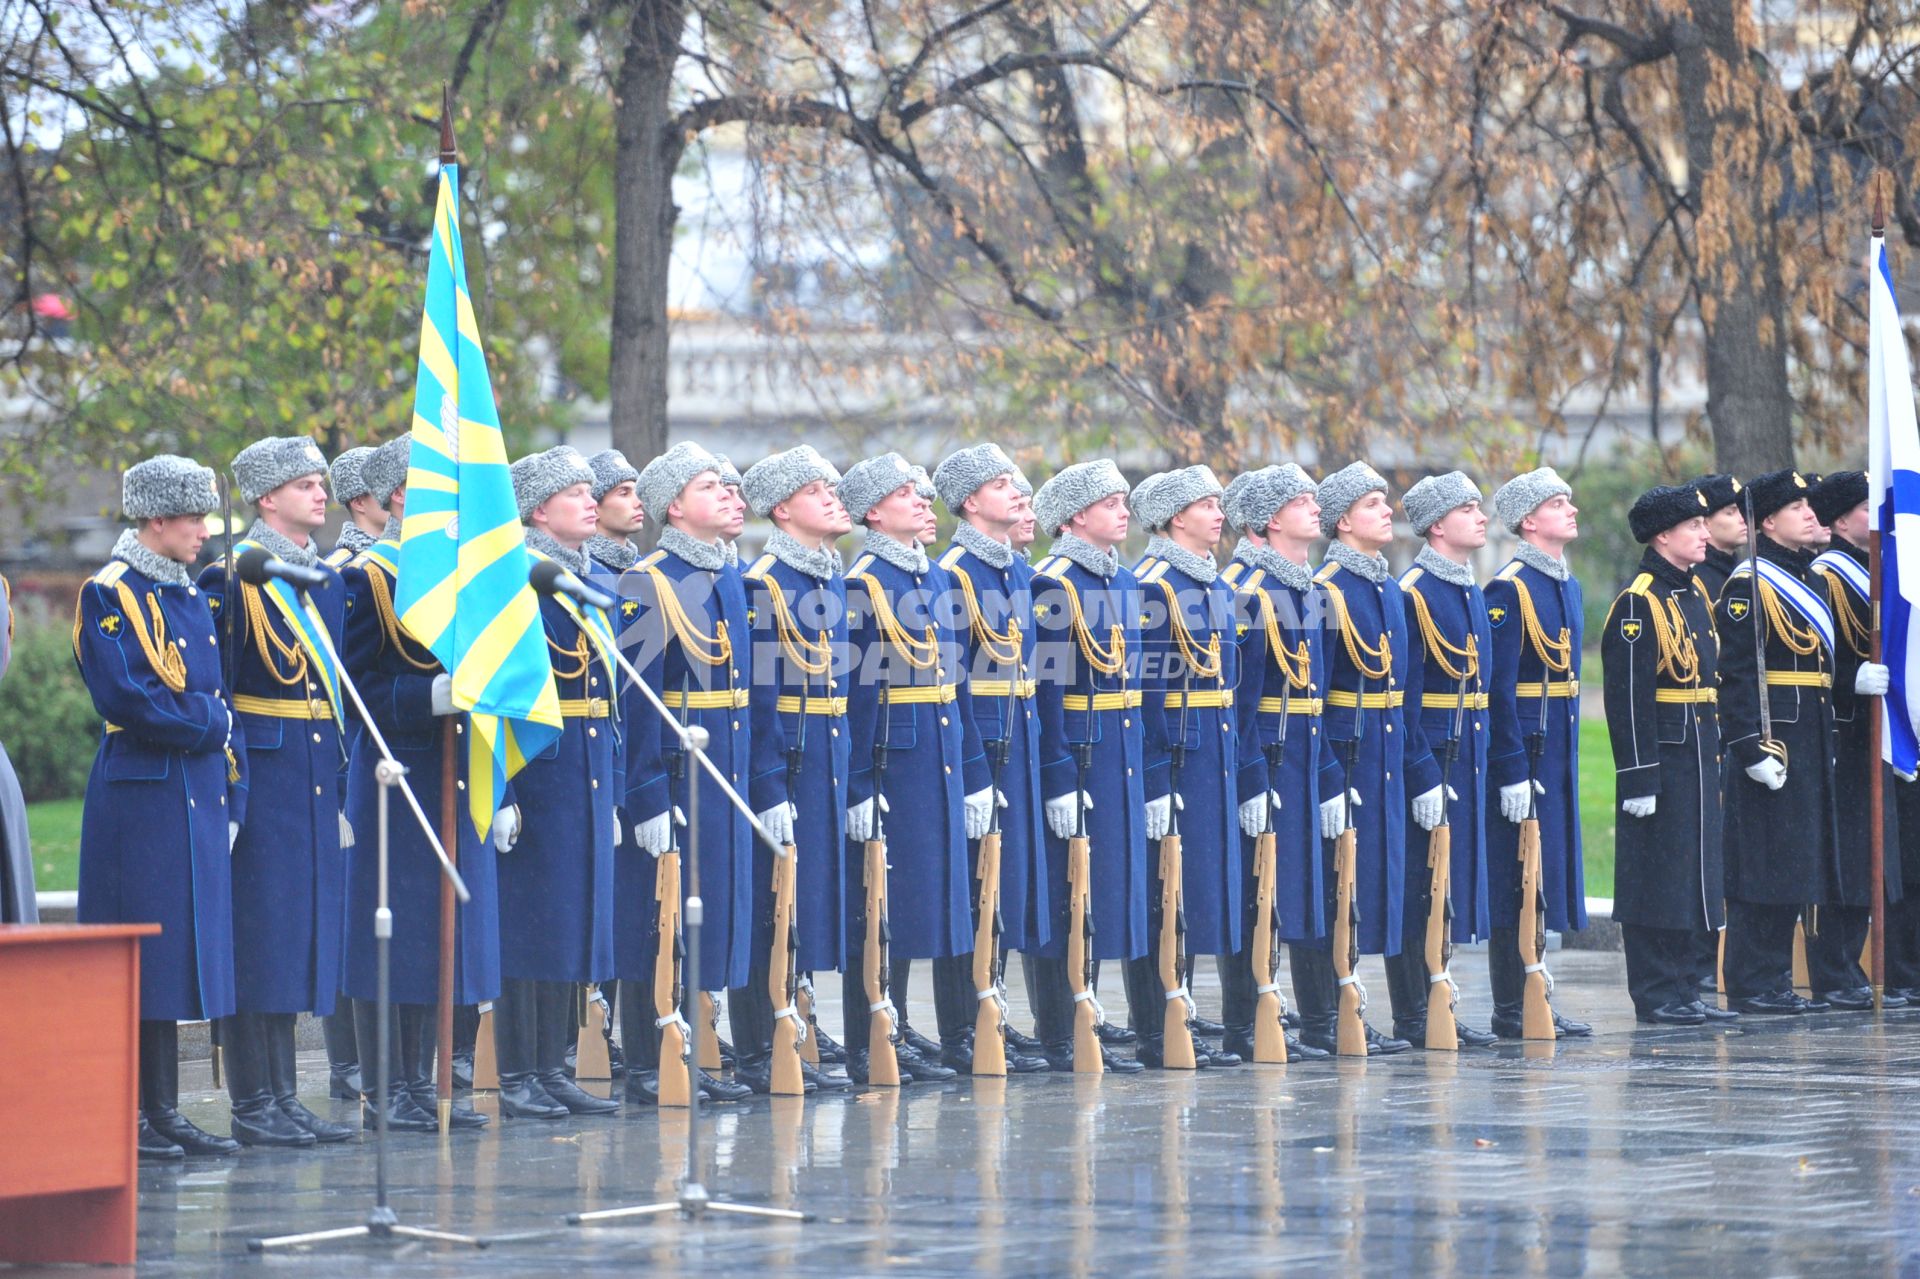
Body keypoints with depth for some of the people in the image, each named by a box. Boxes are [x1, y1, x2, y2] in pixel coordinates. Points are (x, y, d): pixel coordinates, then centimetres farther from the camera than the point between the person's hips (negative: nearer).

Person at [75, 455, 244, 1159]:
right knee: (135, 961, -5)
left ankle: (165, 1110, 14)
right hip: (138, 802, -8)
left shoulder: (191, 597, 16)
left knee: (177, 952, 9)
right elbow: (122, 698, -19)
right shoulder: (110, 596, -8)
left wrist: (231, 796, 9)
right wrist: (208, 719, -10)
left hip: (196, 803, 8)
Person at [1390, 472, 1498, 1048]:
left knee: (1448, 887, 11)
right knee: (1419, 887, -4)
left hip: (1466, 758, 9)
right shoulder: (1413, 593, -13)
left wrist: (1480, 761, 16)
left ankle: (1435, 1006, 17)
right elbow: (1405, 695, -17)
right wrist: (1423, 777, -21)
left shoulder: (1473, 593, 15)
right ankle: (1413, 1019, 0)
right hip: (1427, 756, -9)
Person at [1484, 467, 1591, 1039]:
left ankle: (1531, 999, 18)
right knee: (1515, 878, -4)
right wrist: (1513, 771, -21)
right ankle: (1510, 1009, 0)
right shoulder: (1508, 590, -14)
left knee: (1543, 878, 12)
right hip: (1523, 749, -9)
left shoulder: (1568, 585, 15)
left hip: (1559, 750, 9)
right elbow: (1498, 690, -17)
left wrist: (1567, 758, 18)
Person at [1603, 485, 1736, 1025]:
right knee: (1656, 876, -3)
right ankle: (1656, 996, 2)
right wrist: (1638, 776, -20)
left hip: (1698, 758, 9)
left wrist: (1715, 756, 19)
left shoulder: (1697, 594, 14)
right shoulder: (1637, 603, -13)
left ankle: (1682, 991, 17)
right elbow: (1627, 697, -17)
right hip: (1659, 756, -9)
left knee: (1692, 875, 11)